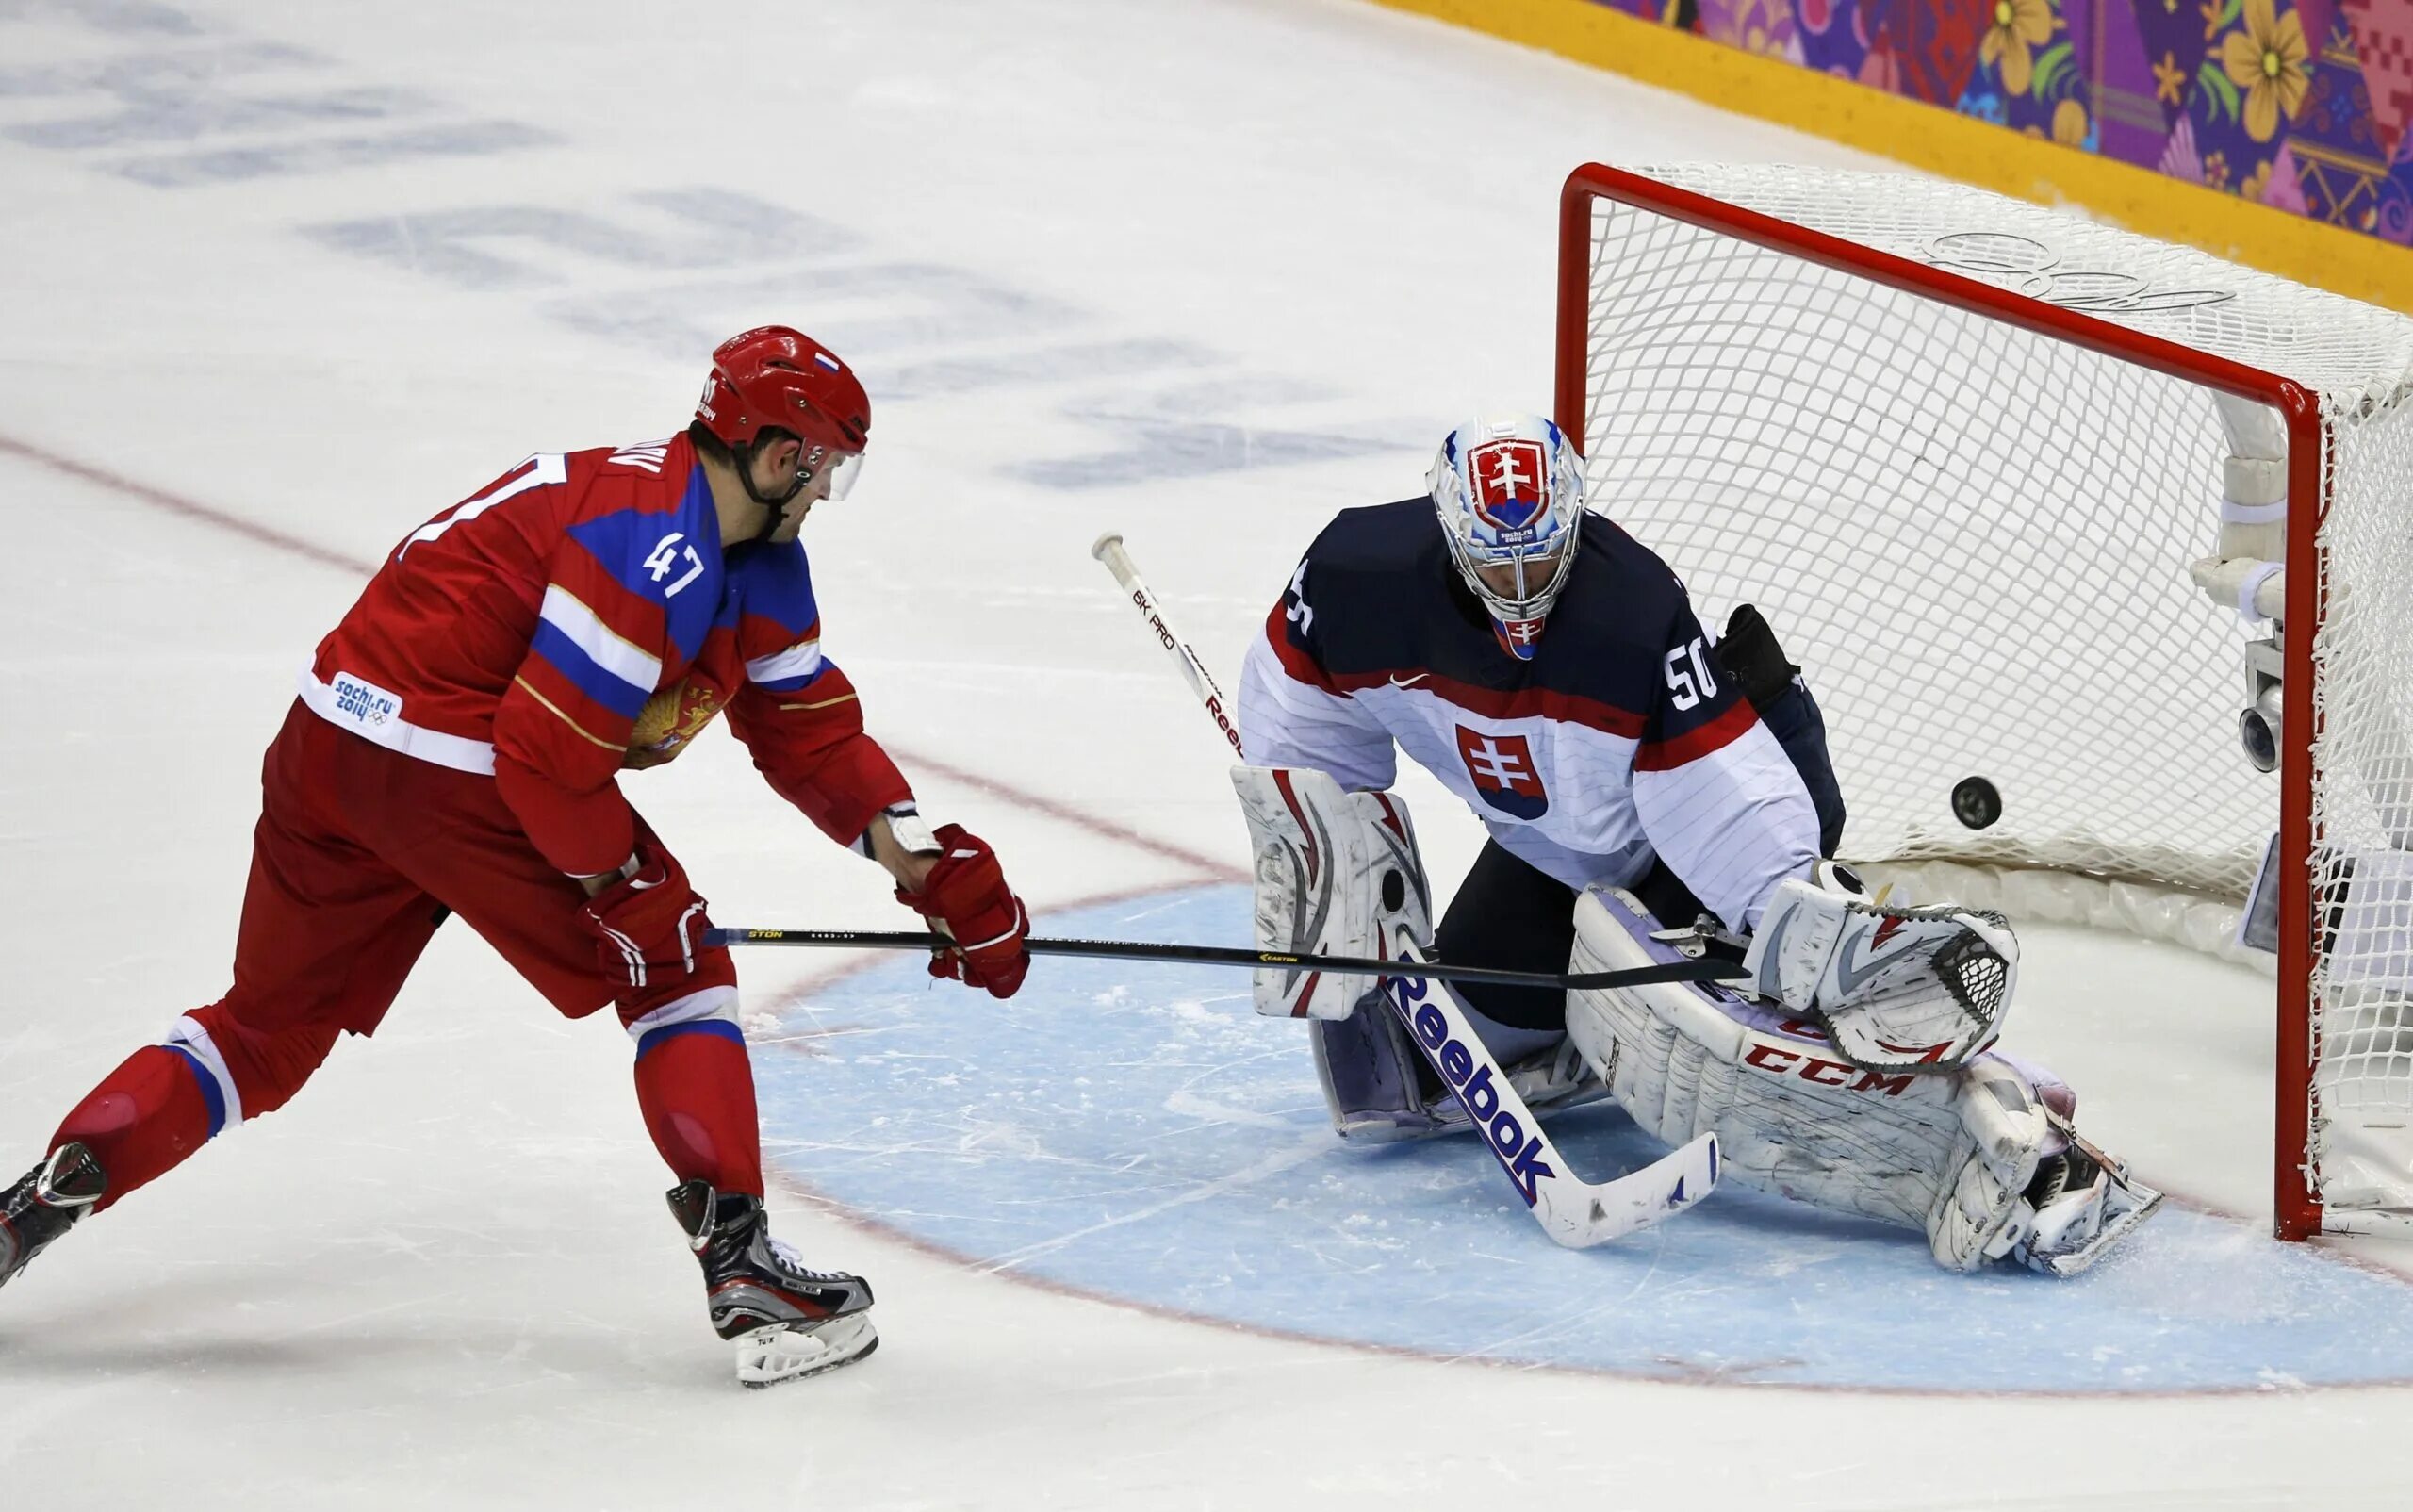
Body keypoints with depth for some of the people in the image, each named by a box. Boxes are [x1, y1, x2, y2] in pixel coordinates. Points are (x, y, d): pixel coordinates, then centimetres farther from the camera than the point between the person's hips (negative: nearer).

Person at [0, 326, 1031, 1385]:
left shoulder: (756, 562, 13)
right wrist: (630, 892, -9)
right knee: (676, 971, 1)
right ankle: (741, 1267, -4)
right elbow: (548, 755, -21)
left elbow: (811, 732, 18)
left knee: (270, 1027, 17)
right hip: (452, 769, -9)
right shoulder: (655, 552, -19)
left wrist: (940, 871, 12)